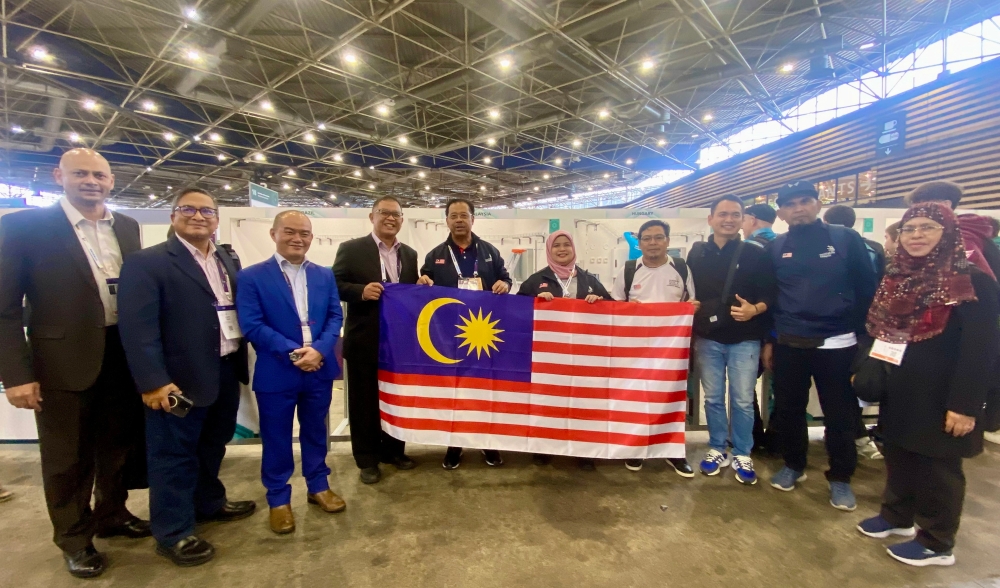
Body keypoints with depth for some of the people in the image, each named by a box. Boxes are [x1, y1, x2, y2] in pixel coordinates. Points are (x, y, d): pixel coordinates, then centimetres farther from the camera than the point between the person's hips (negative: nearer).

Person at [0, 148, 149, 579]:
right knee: (67, 459, 12)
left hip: (124, 356, 4)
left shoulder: (127, 227, 6)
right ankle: (74, 540, 33)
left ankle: (112, 515, 41)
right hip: (64, 361, -4)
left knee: (120, 446, 19)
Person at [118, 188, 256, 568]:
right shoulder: (147, 262, -10)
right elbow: (137, 326, -17)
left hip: (226, 372, 7)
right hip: (179, 379, -7)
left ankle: (209, 503, 42)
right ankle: (173, 533, 24)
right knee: (174, 454, 8)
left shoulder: (227, 264, 11)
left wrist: (242, 363, 6)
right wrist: (153, 381, -22)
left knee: (213, 445, 22)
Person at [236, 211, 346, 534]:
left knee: (316, 431, 18)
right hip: (276, 372, -3)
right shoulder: (252, 276, -5)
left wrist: (319, 349, -17)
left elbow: (335, 316, 1)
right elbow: (251, 325, -13)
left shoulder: (325, 275, 6)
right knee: (276, 438, 11)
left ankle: (319, 486, 36)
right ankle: (278, 499, 29)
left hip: (319, 369, 3)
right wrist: (293, 351, -20)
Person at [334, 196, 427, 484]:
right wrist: (361, 291, -23)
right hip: (365, 339, -4)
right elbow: (335, 285, -7)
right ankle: (367, 459, 23)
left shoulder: (409, 254, 10)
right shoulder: (351, 248, -4)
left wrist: (421, 286, -7)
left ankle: (394, 450, 33)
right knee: (364, 400, 8)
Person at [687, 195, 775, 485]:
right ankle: (718, 449, 27)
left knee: (743, 400, 6)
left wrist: (755, 309, -20)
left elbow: (770, 294, -2)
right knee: (713, 398, 11)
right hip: (707, 338, 2)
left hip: (744, 340, -1)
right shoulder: (696, 253, 5)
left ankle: (742, 454, 23)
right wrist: (691, 310, -4)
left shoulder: (755, 254, 0)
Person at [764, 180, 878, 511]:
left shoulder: (846, 239, -1)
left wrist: (863, 337, -4)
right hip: (789, 345, 2)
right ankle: (793, 466, 31)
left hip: (837, 344, -2)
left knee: (840, 415, 7)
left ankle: (840, 478, 26)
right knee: (788, 410, 11)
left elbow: (867, 290, 0)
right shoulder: (776, 248, 5)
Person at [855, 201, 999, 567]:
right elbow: (878, 331, 14)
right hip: (898, 391, 6)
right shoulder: (896, 277, 7)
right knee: (898, 455, 18)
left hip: (939, 396, -6)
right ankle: (896, 516, 36)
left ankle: (937, 544, 25)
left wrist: (964, 404, -19)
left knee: (937, 467, 8)